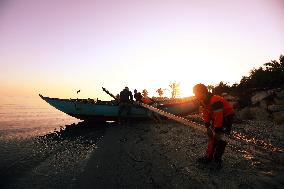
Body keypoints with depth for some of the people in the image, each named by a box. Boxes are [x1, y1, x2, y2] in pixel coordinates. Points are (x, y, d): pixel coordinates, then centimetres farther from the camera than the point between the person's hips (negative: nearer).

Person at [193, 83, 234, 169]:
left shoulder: (215, 101, -34)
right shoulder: (203, 102, -5)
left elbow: (218, 117, -32)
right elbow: (206, 115, 2)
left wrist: (217, 130, -26)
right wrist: (208, 126, 0)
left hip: (227, 117, -9)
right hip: (215, 117, 9)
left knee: (220, 138, -13)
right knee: (211, 136, 8)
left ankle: (217, 159, -1)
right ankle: (209, 156, 16)